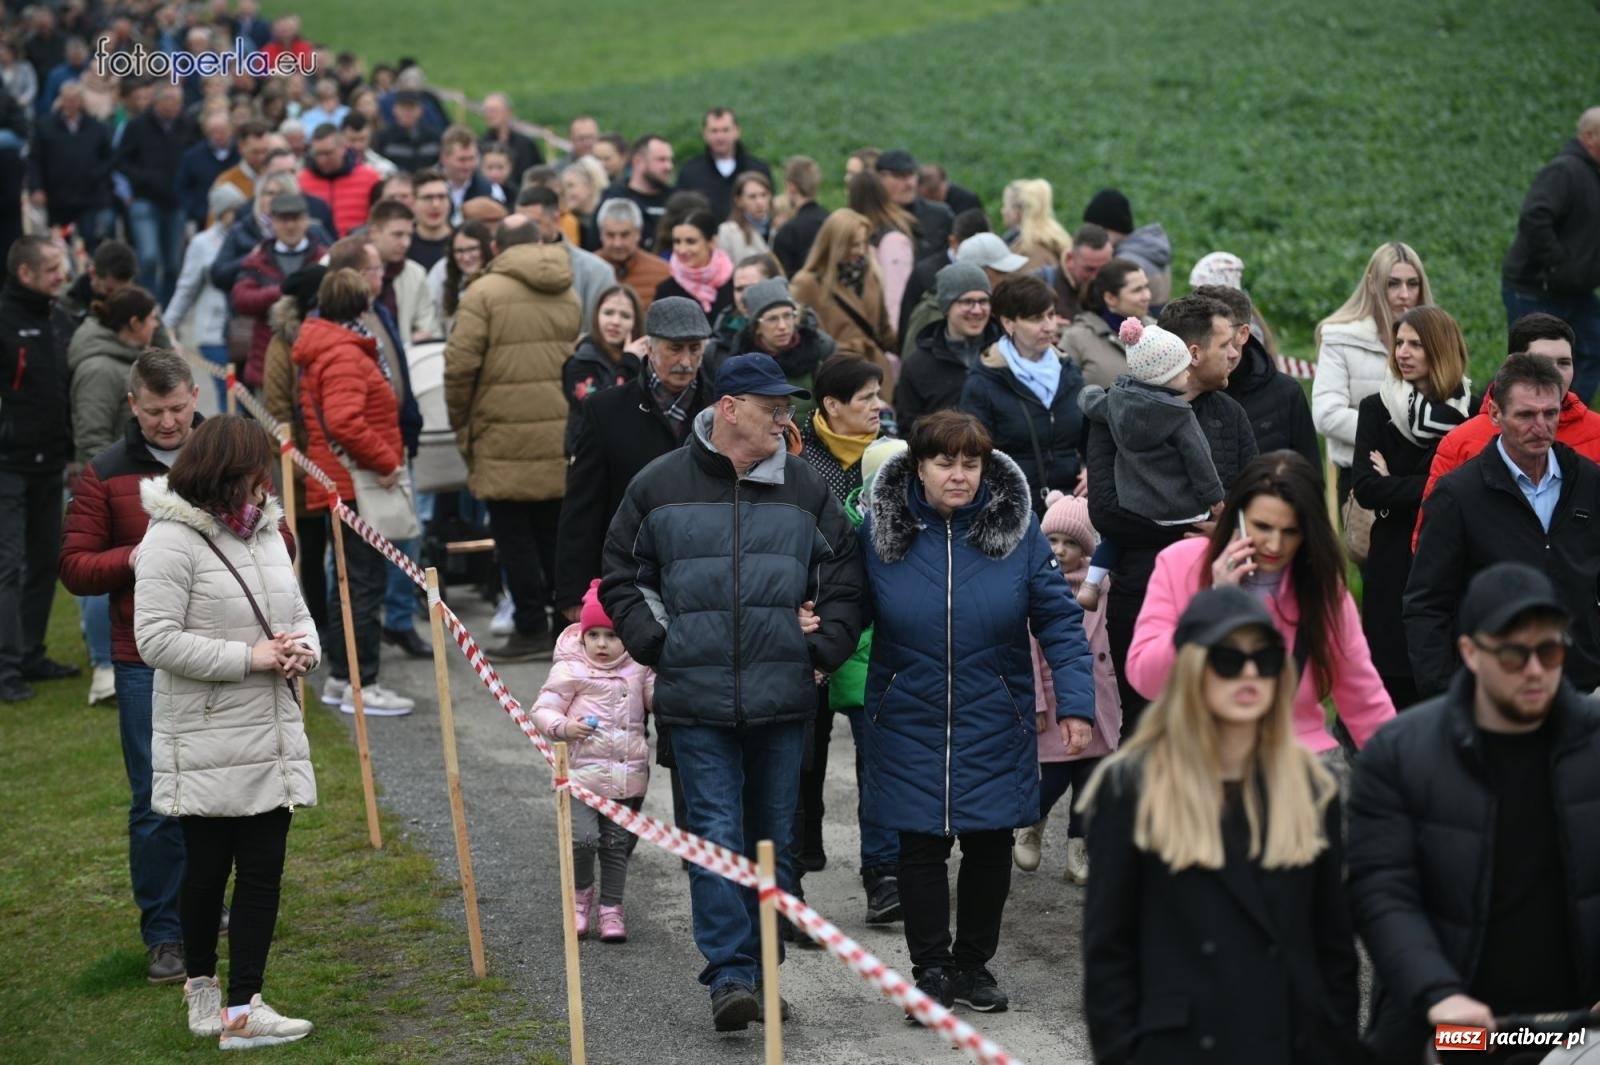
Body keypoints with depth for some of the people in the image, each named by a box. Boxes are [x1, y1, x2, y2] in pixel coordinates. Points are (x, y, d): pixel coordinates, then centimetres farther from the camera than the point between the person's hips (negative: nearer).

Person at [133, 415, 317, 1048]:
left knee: (263, 871, 4)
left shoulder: (263, 532, 11)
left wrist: (303, 648, -4)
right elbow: (156, 639, -19)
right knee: (207, 870, 8)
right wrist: (248, 657, -20)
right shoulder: (172, 540, -13)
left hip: (272, 740, 7)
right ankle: (201, 983, 28)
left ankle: (242, 1008, 8)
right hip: (207, 747, -7)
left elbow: (296, 611, 19)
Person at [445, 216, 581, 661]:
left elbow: (461, 365, -11)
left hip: (505, 437, -5)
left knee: (515, 536, 3)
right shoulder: (568, 294, 10)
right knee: (555, 532, 13)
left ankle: (532, 628, 4)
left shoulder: (484, 293, -8)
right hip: (562, 434, 5)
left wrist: (462, 425, 1)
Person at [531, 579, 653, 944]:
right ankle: (581, 894, 12)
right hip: (584, 771, -3)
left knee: (617, 844, 9)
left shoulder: (639, 670, 7)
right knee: (583, 837, -15)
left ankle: (611, 907, 23)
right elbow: (542, 711, 0)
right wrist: (564, 727, -19)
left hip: (628, 775, 3)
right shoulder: (570, 671, -2)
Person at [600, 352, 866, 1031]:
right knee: (717, 837, -8)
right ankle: (730, 974, -8)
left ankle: (762, 968, 21)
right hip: (697, 698, -2)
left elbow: (845, 578, 11)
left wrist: (825, 649, 1)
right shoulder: (660, 485, 1)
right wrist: (655, 644, -3)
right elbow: (621, 576, 8)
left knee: (773, 839, 10)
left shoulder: (805, 487, 5)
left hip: (783, 697, 3)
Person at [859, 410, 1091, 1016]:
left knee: (990, 846, 9)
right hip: (909, 723, 0)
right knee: (921, 847, 3)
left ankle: (973, 965, 25)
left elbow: (1059, 619, -6)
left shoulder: (1017, 527, -7)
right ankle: (930, 968, 16)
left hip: (993, 725, 1)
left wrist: (1075, 703, -12)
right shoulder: (880, 530, -6)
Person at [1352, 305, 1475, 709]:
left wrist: (1396, 487, -7)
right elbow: (1364, 488, -5)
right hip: (1395, 566, 0)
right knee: (1394, 684, -1)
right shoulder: (1378, 409, 6)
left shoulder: (1472, 413, 2)